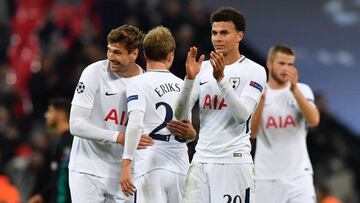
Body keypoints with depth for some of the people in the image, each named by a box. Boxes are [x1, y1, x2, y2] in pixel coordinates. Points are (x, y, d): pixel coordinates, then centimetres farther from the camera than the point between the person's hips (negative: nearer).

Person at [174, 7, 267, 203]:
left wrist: (221, 78, -22)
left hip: (234, 162, -4)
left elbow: (242, 115, -15)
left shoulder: (254, 71, -1)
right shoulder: (203, 68, 11)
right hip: (201, 161, 5)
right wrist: (190, 78, -11)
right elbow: (179, 115, 3)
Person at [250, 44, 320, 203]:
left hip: (298, 176, -1)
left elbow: (314, 120, -14)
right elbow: (252, 133, -8)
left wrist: (294, 89, -20)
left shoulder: (302, 90, 4)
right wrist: (261, 100, -20)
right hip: (266, 176, 1)